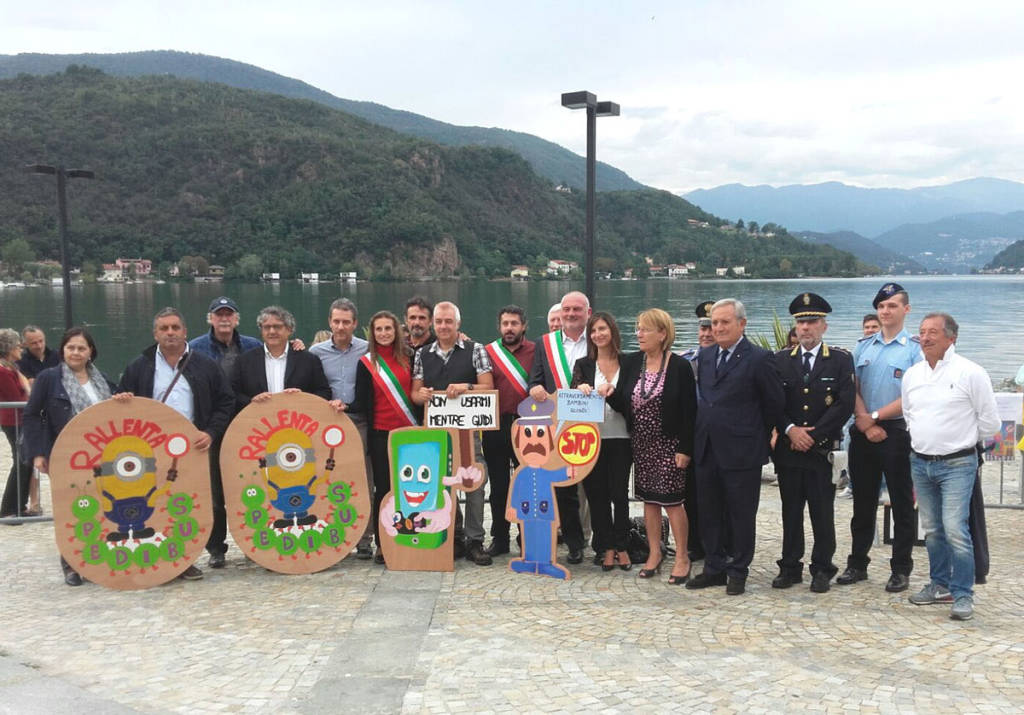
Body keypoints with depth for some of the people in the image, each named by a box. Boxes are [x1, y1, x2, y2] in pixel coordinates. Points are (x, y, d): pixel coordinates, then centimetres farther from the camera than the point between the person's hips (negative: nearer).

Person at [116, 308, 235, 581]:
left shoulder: (205, 366, 7)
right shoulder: (138, 368, 10)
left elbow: (226, 403, 6)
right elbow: (123, 401, 14)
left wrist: (211, 433, -7)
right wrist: (121, 400, -11)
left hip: (193, 447, 0)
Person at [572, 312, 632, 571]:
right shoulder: (584, 365, 6)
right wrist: (580, 389, -24)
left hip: (620, 437, -1)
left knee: (619, 492, 1)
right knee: (597, 494, 5)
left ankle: (621, 546, 15)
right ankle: (606, 547, 16)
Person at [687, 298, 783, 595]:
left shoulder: (759, 358, -10)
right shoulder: (705, 355, 10)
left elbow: (775, 403, -4)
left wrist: (759, 434, 4)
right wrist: (705, 427, 13)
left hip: (741, 451, -6)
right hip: (707, 449, 6)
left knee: (741, 515, 6)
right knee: (709, 513, 13)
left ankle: (738, 571, 19)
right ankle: (714, 568, 26)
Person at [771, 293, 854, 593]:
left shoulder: (841, 360, 1)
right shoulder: (781, 360, 9)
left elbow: (845, 404, -7)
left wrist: (813, 435, -11)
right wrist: (790, 430, -11)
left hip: (823, 450, -2)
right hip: (788, 450, 2)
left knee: (823, 513, 4)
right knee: (791, 512, 8)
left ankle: (822, 569, 15)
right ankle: (790, 567, 18)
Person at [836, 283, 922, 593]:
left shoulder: (915, 348, -4)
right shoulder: (863, 346, 10)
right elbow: (853, 389, 5)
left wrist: (874, 416, -13)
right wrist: (865, 422, -9)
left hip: (898, 432, -4)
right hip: (863, 432, 4)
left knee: (902, 504, 4)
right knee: (863, 503, 12)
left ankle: (901, 570, 14)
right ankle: (857, 564, 22)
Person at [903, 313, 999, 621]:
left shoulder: (970, 373, -10)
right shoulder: (912, 374, 6)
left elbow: (989, 422, -3)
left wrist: (962, 442, 7)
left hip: (957, 464, -5)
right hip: (920, 462, 6)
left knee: (955, 529, -12)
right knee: (932, 530, 14)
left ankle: (963, 595, 0)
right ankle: (940, 584, 27)